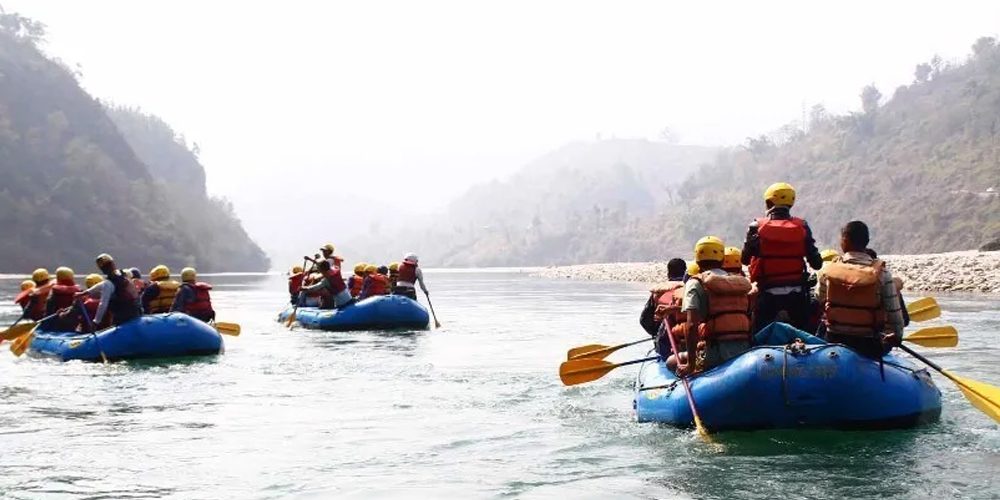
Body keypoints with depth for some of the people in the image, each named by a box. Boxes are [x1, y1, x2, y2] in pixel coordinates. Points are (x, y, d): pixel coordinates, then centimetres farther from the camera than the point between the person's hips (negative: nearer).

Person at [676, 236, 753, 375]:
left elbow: (692, 325, -10)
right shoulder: (742, 282, 16)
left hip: (715, 353, -5)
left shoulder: (696, 283, 0)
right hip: (745, 352, 5)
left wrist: (691, 364, -9)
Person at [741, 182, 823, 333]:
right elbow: (816, 262, -2)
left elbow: (744, 259, 0)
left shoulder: (757, 226, -4)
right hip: (796, 292, 1)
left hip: (767, 292, -1)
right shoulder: (802, 226, 0)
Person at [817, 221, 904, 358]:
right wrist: (897, 336, 10)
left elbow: (820, 301, 6)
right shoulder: (881, 273, -11)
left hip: (833, 342, 0)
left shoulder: (829, 270, -6)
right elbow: (894, 311, -7)